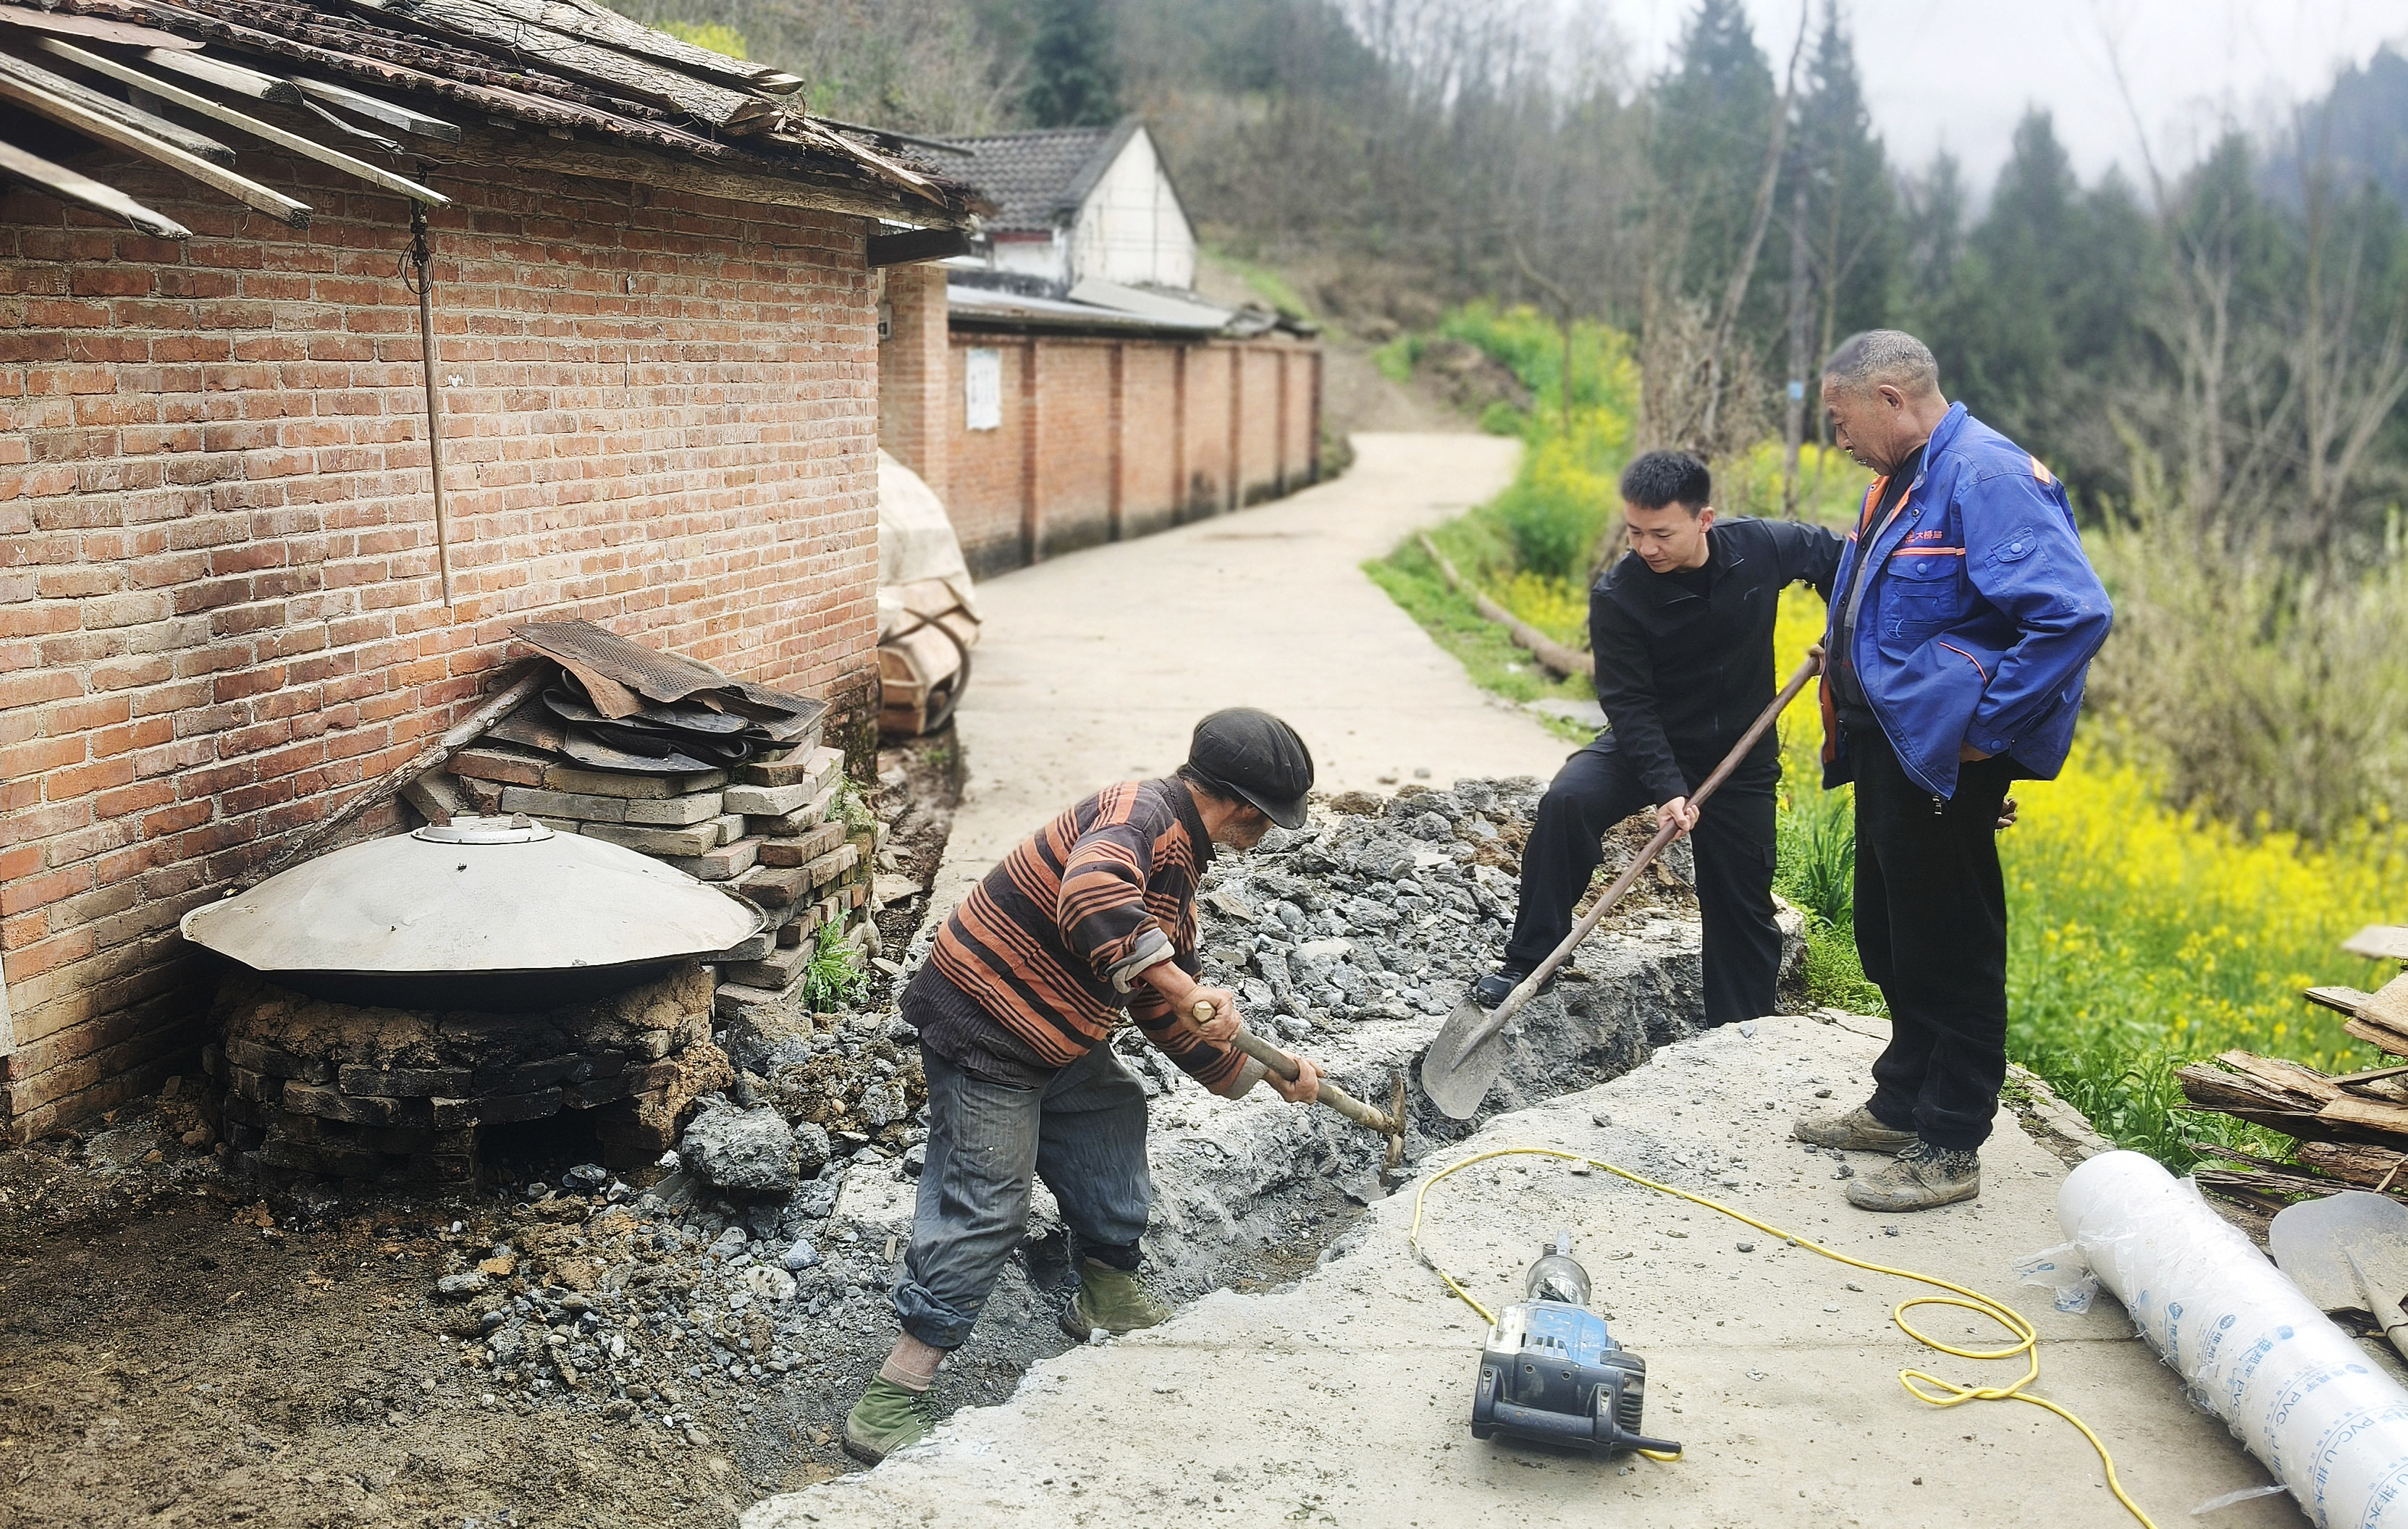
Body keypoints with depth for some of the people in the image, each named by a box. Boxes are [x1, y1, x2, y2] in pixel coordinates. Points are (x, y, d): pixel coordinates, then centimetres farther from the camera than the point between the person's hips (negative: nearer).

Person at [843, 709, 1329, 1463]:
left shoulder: (1175, 864, 13)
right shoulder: (1142, 814, -20)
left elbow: (1164, 1012, 18)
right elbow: (1091, 901, -43)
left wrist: (1260, 1073, 18)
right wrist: (1183, 988, -37)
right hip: (984, 1032, -10)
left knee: (1113, 1123, 21)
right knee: (982, 1208, -8)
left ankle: (1108, 1292, 41)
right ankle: (890, 1402, -2)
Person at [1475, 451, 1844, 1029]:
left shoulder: (1763, 547, -16)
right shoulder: (1617, 595, -23)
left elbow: (1831, 555, 6)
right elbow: (1629, 703, -21)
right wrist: (1666, 787, -30)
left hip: (1742, 756, 2)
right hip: (1645, 743, -2)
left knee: (1743, 905, 7)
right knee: (1566, 802, -29)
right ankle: (1529, 960, -17)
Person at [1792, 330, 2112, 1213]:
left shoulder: (1988, 479, -19)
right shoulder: (1903, 481, 14)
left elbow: (2077, 615, -27)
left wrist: (1983, 726, -24)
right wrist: (1843, 649, 15)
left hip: (1945, 759, -10)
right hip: (1889, 747, 10)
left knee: (1948, 954, 0)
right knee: (1889, 940, 19)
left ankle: (1950, 1150, 12)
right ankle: (1903, 1106, 35)